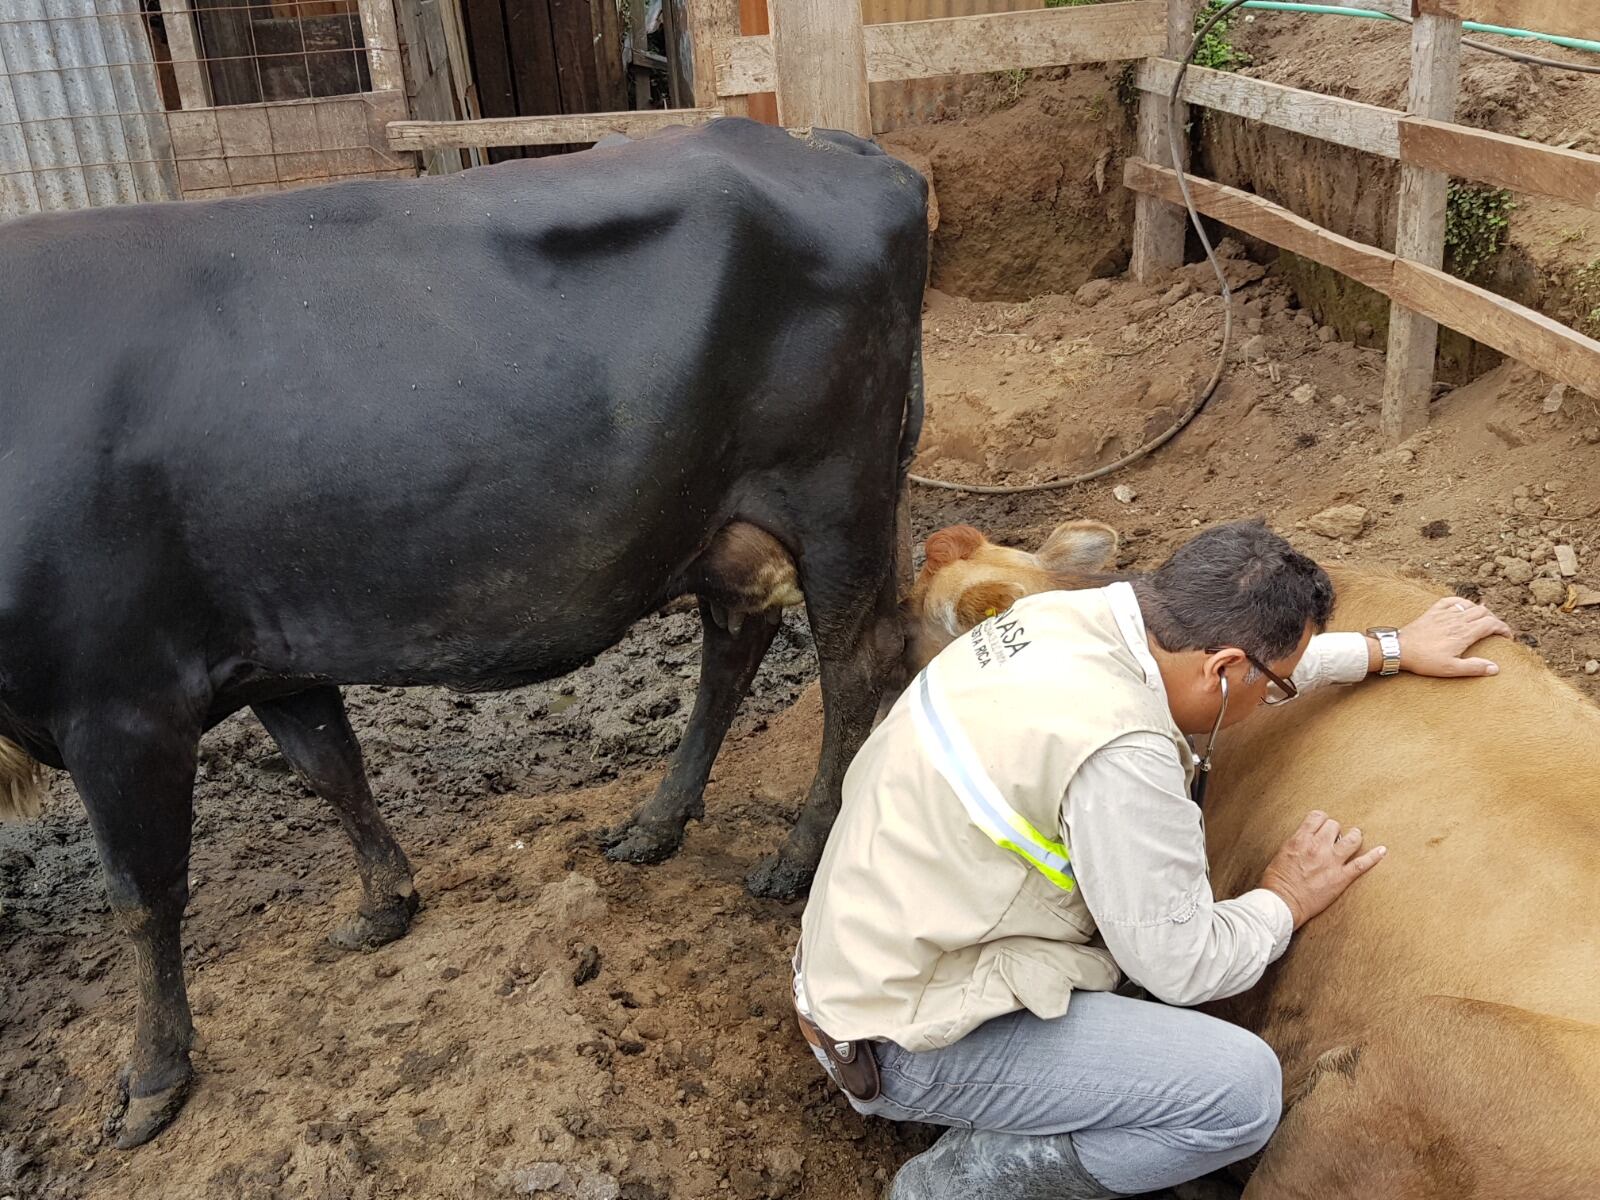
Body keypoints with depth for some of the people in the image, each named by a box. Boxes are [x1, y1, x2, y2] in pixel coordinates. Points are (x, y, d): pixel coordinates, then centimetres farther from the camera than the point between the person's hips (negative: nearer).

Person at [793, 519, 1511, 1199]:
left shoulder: (1065, 613, -5)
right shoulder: (1117, 752, -30)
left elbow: (1259, 652, 15)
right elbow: (1182, 964, -17)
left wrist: (1391, 649, 20)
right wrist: (1285, 900, 0)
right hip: (907, 1043, -9)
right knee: (1242, 1090, -15)